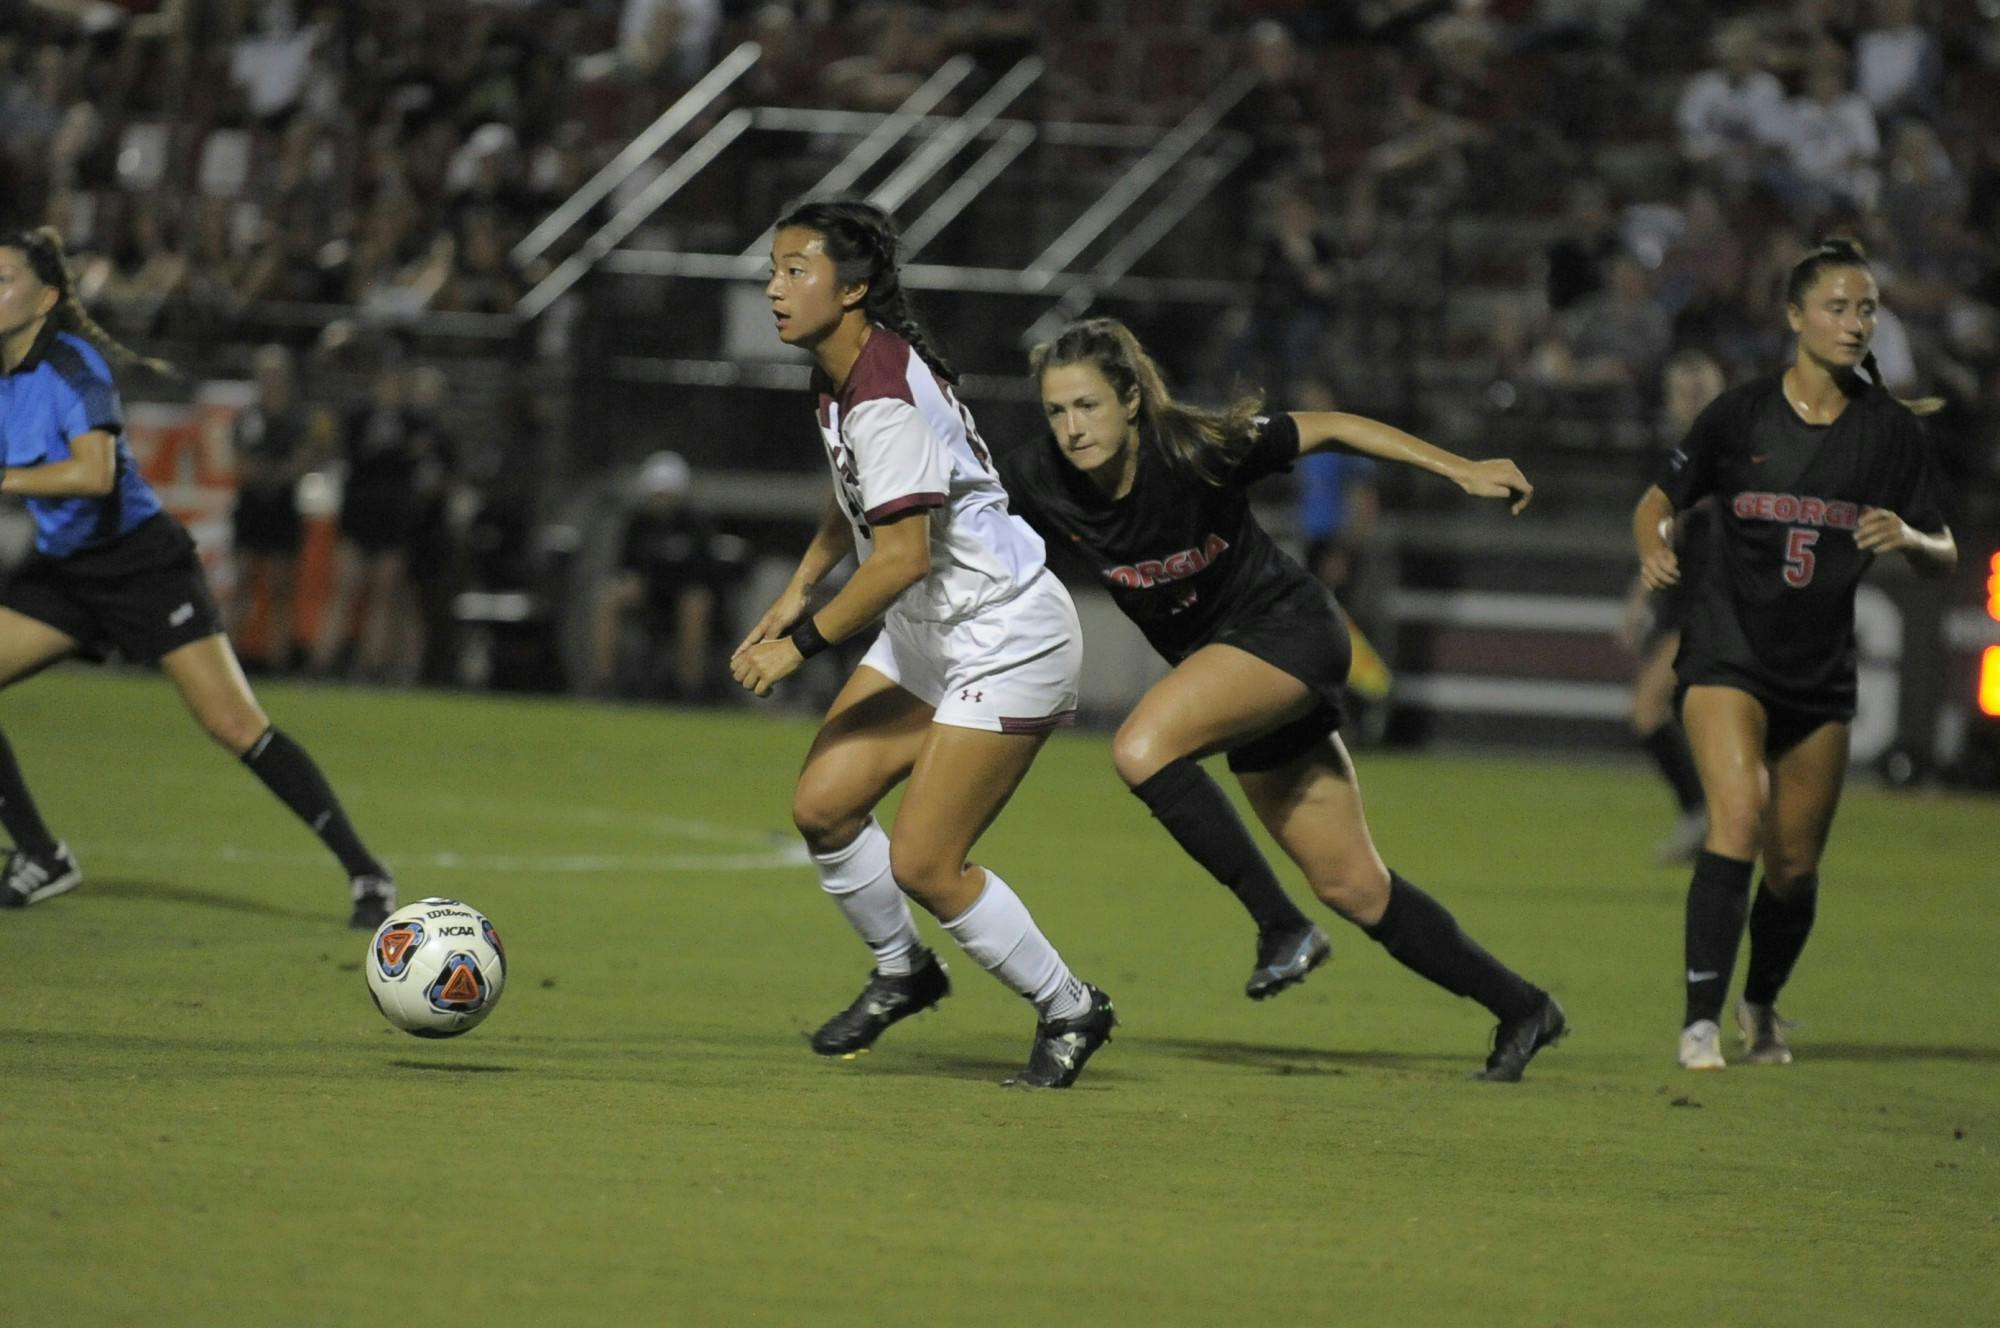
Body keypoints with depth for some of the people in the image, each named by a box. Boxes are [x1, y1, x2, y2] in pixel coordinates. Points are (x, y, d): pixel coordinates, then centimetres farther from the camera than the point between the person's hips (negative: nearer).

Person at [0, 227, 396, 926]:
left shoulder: (71, 365, -20)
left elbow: (95, 474, -35)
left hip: (140, 562, -8)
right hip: (62, 568, 8)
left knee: (235, 725, -12)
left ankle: (365, 872, -5)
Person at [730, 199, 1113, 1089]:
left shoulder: (885, 399, -26)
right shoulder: (840, 376, 5)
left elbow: (902, 556, -30)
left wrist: (800, 643, -22)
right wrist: (799, 588, 18)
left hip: (1003, 641, -9)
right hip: (924, 637, 9)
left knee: (921, 864, -9)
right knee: (822, 805, 2)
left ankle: (1070, 1013, 10)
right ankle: (901, 974, 24)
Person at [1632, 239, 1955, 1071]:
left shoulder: (1892, 431, 0)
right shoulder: (1739, 415, -4)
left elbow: (1944, 560, 4)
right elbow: (1659, 502, 8)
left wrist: (1909, 538, -18)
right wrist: (1653, 547, -14)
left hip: (1822, 671, 3)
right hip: (1728, 651, -3)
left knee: (1795, 867, 8)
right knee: (1739, 817, -24)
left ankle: (1762, 1005, 35)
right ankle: (1701, 1019, -21)